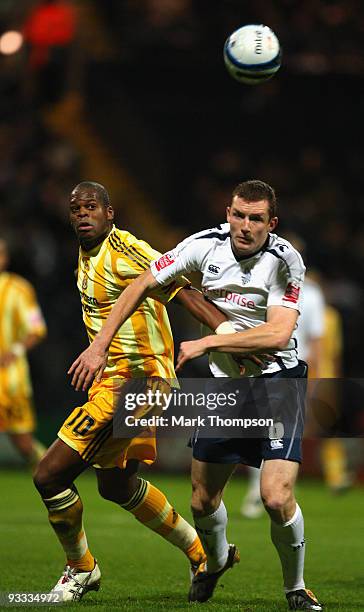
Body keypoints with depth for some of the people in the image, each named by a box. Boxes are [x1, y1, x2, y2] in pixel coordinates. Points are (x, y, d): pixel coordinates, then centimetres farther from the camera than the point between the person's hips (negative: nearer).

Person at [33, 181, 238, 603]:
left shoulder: (125, 251, -17)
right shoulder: (86, 255, 12)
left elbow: (183, 292, -24)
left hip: (136, 381, -10)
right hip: (112, 379, 10)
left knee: (50, 476, -9)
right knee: (116, 485, 25)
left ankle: (80, 568, 13)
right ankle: (201, 551, 37)